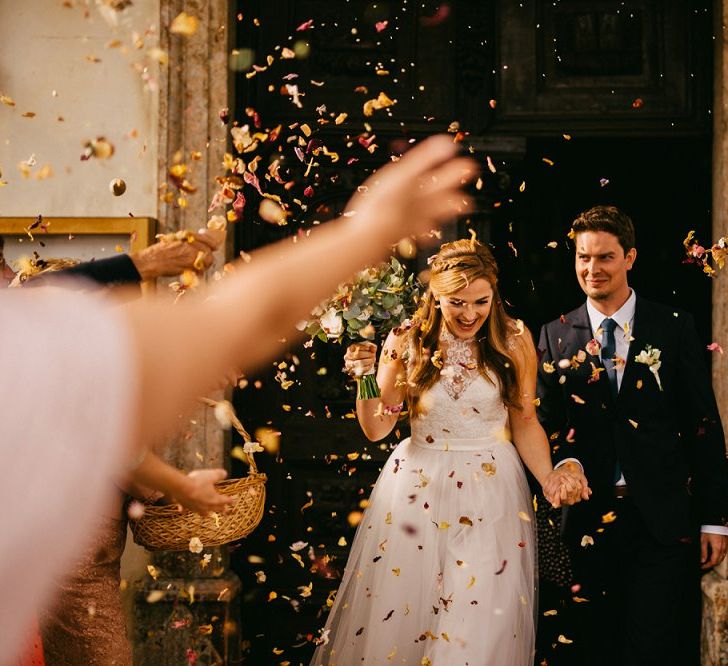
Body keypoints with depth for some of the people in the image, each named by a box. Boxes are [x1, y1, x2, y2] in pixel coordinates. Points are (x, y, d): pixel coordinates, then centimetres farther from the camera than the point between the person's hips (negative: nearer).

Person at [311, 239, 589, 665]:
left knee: (482, 624, 3)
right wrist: (363, 378, -17)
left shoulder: (514, 341, -3)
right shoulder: (407, 343, -4)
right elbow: (376, 430, -1)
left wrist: (549, 477, -11)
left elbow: (525, 421, 3)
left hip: (492, 491, 0)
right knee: (398, 611, 7)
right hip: (417, 488, 0)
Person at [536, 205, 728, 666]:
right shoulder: (557, 335, 7)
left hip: (664, 520, -2)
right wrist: (564, 462, -13)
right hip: (589, 519, 2)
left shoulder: (676, 328, 2)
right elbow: (547, 421, 9)